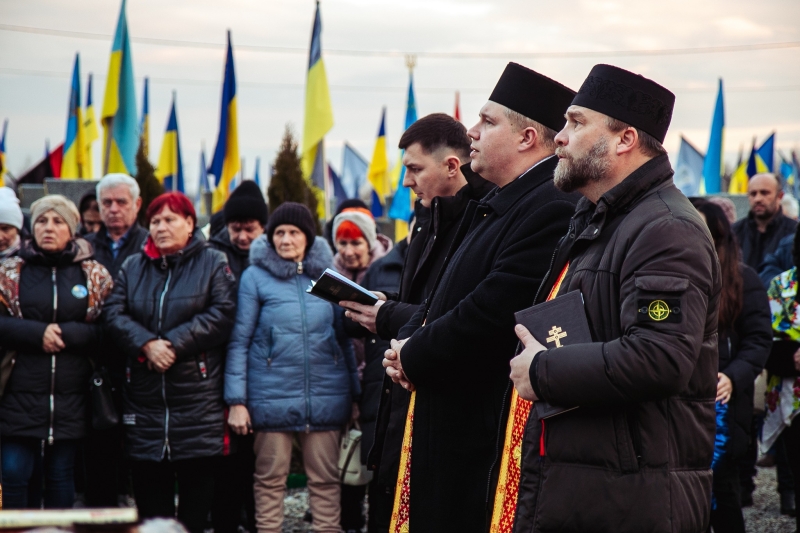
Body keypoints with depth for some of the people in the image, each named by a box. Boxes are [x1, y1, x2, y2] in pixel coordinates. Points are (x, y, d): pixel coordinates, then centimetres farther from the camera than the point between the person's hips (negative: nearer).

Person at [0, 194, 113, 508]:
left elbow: (107, 330, 0)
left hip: (70, 397, 0)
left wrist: (65, 334, -13)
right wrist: (37, 334, -14)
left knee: (61, 475, 6)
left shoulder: (94, 275, 7)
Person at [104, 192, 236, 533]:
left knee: (197, 482, 3)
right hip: (144, 395, 3)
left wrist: (175, 343, -16)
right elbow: (114, 315, 3)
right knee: (149, 487, 6)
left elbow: (222, 315, -9)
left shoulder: (213, 264, 3)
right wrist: (146, 344, -15)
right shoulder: (133, 267, 14)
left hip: (198, 396, -3)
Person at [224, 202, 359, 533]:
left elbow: (345, 338, 15)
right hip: (272, 397, -2)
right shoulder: (256, 276, 1)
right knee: (270, 479, 5)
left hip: (326, 397, 2)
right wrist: (236, 400, -7)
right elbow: (239, 341, -1)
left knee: (325, 479, 5)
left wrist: (356, 394, 11)